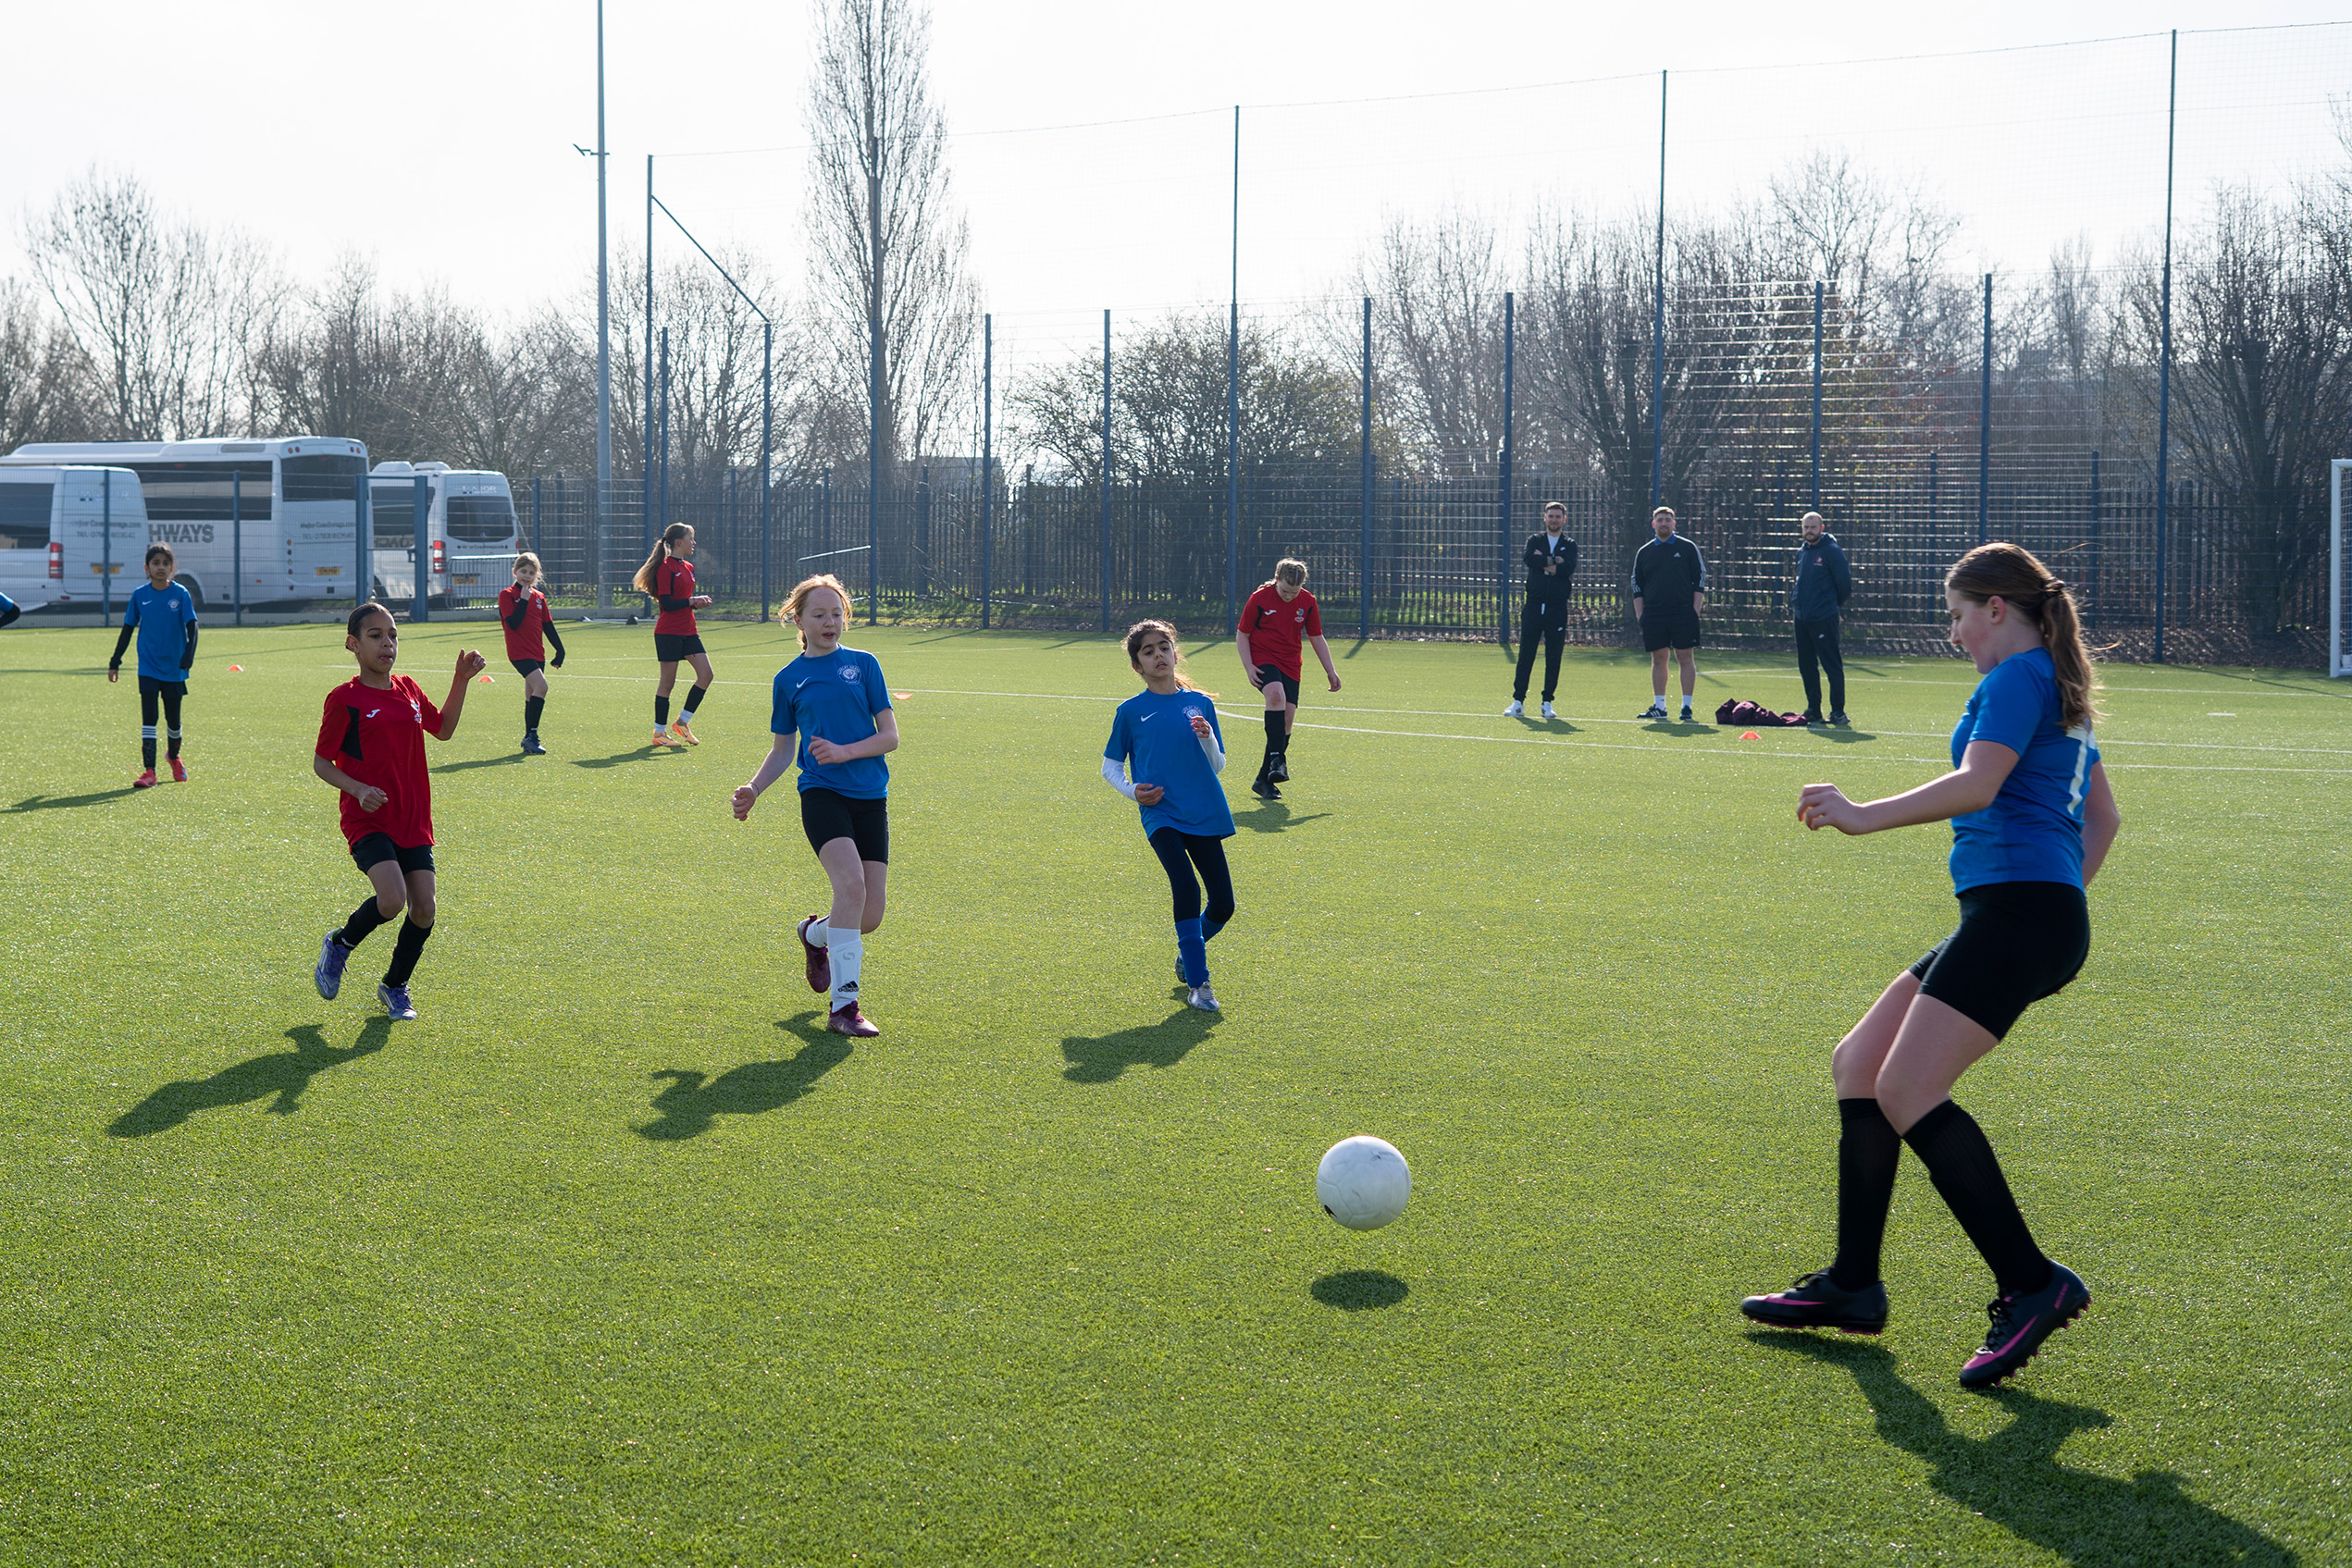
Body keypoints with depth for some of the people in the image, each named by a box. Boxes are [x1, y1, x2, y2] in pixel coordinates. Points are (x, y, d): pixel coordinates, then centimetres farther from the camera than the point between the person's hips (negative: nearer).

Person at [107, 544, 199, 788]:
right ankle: (149, 772, -11)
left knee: (173, 719, 11)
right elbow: (128, 629, 9)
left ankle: (174, 757, 39)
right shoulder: (139, 595, 0)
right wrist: (115, 662, 9)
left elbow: (191, 627, -8)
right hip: (148, 667, 0)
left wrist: (188, 656, -23)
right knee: (148, 717, -10)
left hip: (174, 669, 0)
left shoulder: (180, 594, -5)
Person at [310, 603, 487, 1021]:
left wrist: (461, 680, 16)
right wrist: (357, 789, -21)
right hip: (368, 819, -5)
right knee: (391, 899, -25)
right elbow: (321, 762, -4)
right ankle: (339, 946, 6)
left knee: (424, 909, -3)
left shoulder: (408, 690, 10)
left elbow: (443, 729, 26)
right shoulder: (344, 700, -8)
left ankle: (395, 986, 21)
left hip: (413, 821, 6)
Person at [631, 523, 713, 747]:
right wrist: (692, 601, -17)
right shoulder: (665, 568, -12)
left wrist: (698, 602, 3)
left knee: (706, 674, -2)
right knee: (668, 681, -3)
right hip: (669, 632, -8)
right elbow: (666, 603, -18)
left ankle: (682, 722, 10)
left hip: (687, 631, 8)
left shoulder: (688, 567, 15)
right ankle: (659, 733, 7)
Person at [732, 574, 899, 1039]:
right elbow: (782, 750, 17)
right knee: (850, 884, -25)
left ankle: (815, 933, 34)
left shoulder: (864, 664, 7)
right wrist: (753, 790, 1)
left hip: (870, 796, 2)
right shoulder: (789, 679, 9)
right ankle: (842, 1005, -18)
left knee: (870, 916, -2)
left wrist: (845, 751, -13)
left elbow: (890, 735, 3)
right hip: (821, 792, -2)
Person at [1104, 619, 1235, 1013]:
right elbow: (1110, 765, 11)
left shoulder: (1200, 703, 7)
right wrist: (1131, 790, -7)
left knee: (1223, 904, 2)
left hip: (1205, 814, 3)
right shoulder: (1131, 711, 2)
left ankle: (1188, 951, 34)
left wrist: (1207, 739, -10)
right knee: (1186, 886, -23)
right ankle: (1197, 983, -13)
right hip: (1161, 815, -3)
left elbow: (1218, 765, 10)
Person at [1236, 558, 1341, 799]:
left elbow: (1316, 638, 12)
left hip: (1291, 665, 4)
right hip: (1263, 660, -4)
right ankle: (1278, 760, -34)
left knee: (1287, 720, -3)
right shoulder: (1260, 599, -9)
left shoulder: (1307, 602, 0)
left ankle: (1264, 780, 7)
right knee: (1276, 695, -34)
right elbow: (1242, 634, -1)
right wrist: (1249, 667, -11)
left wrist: (1331, 671, 9)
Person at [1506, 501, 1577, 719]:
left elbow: (1568, 569, -11)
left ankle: (1547, 703, 9)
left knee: (1553, 658, 2)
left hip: (1557, 609, 0)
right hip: (1534, 605, 0)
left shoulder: (1569, 545, 9)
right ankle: (1518, 701, 3)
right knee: (1525, 655, -1)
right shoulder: (1535, 540, 11)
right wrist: (1554, 561, -10)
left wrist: (1542, 561, -9)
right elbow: (1528, 558, -12)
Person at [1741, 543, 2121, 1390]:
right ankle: (1851, 1287, 13)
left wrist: (1864, 816, -20)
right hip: (2027, 917, 11)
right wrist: (2062, 897, 27)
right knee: (1857, 1066, 11)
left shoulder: (2020, 677, -6)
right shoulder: (2063, 694, 24)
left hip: (2016, 908, -11)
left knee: (1907, 1092, -20)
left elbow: (1976, 785, -21)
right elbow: (2102, 817, 30)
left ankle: (2033, 1285, -21)